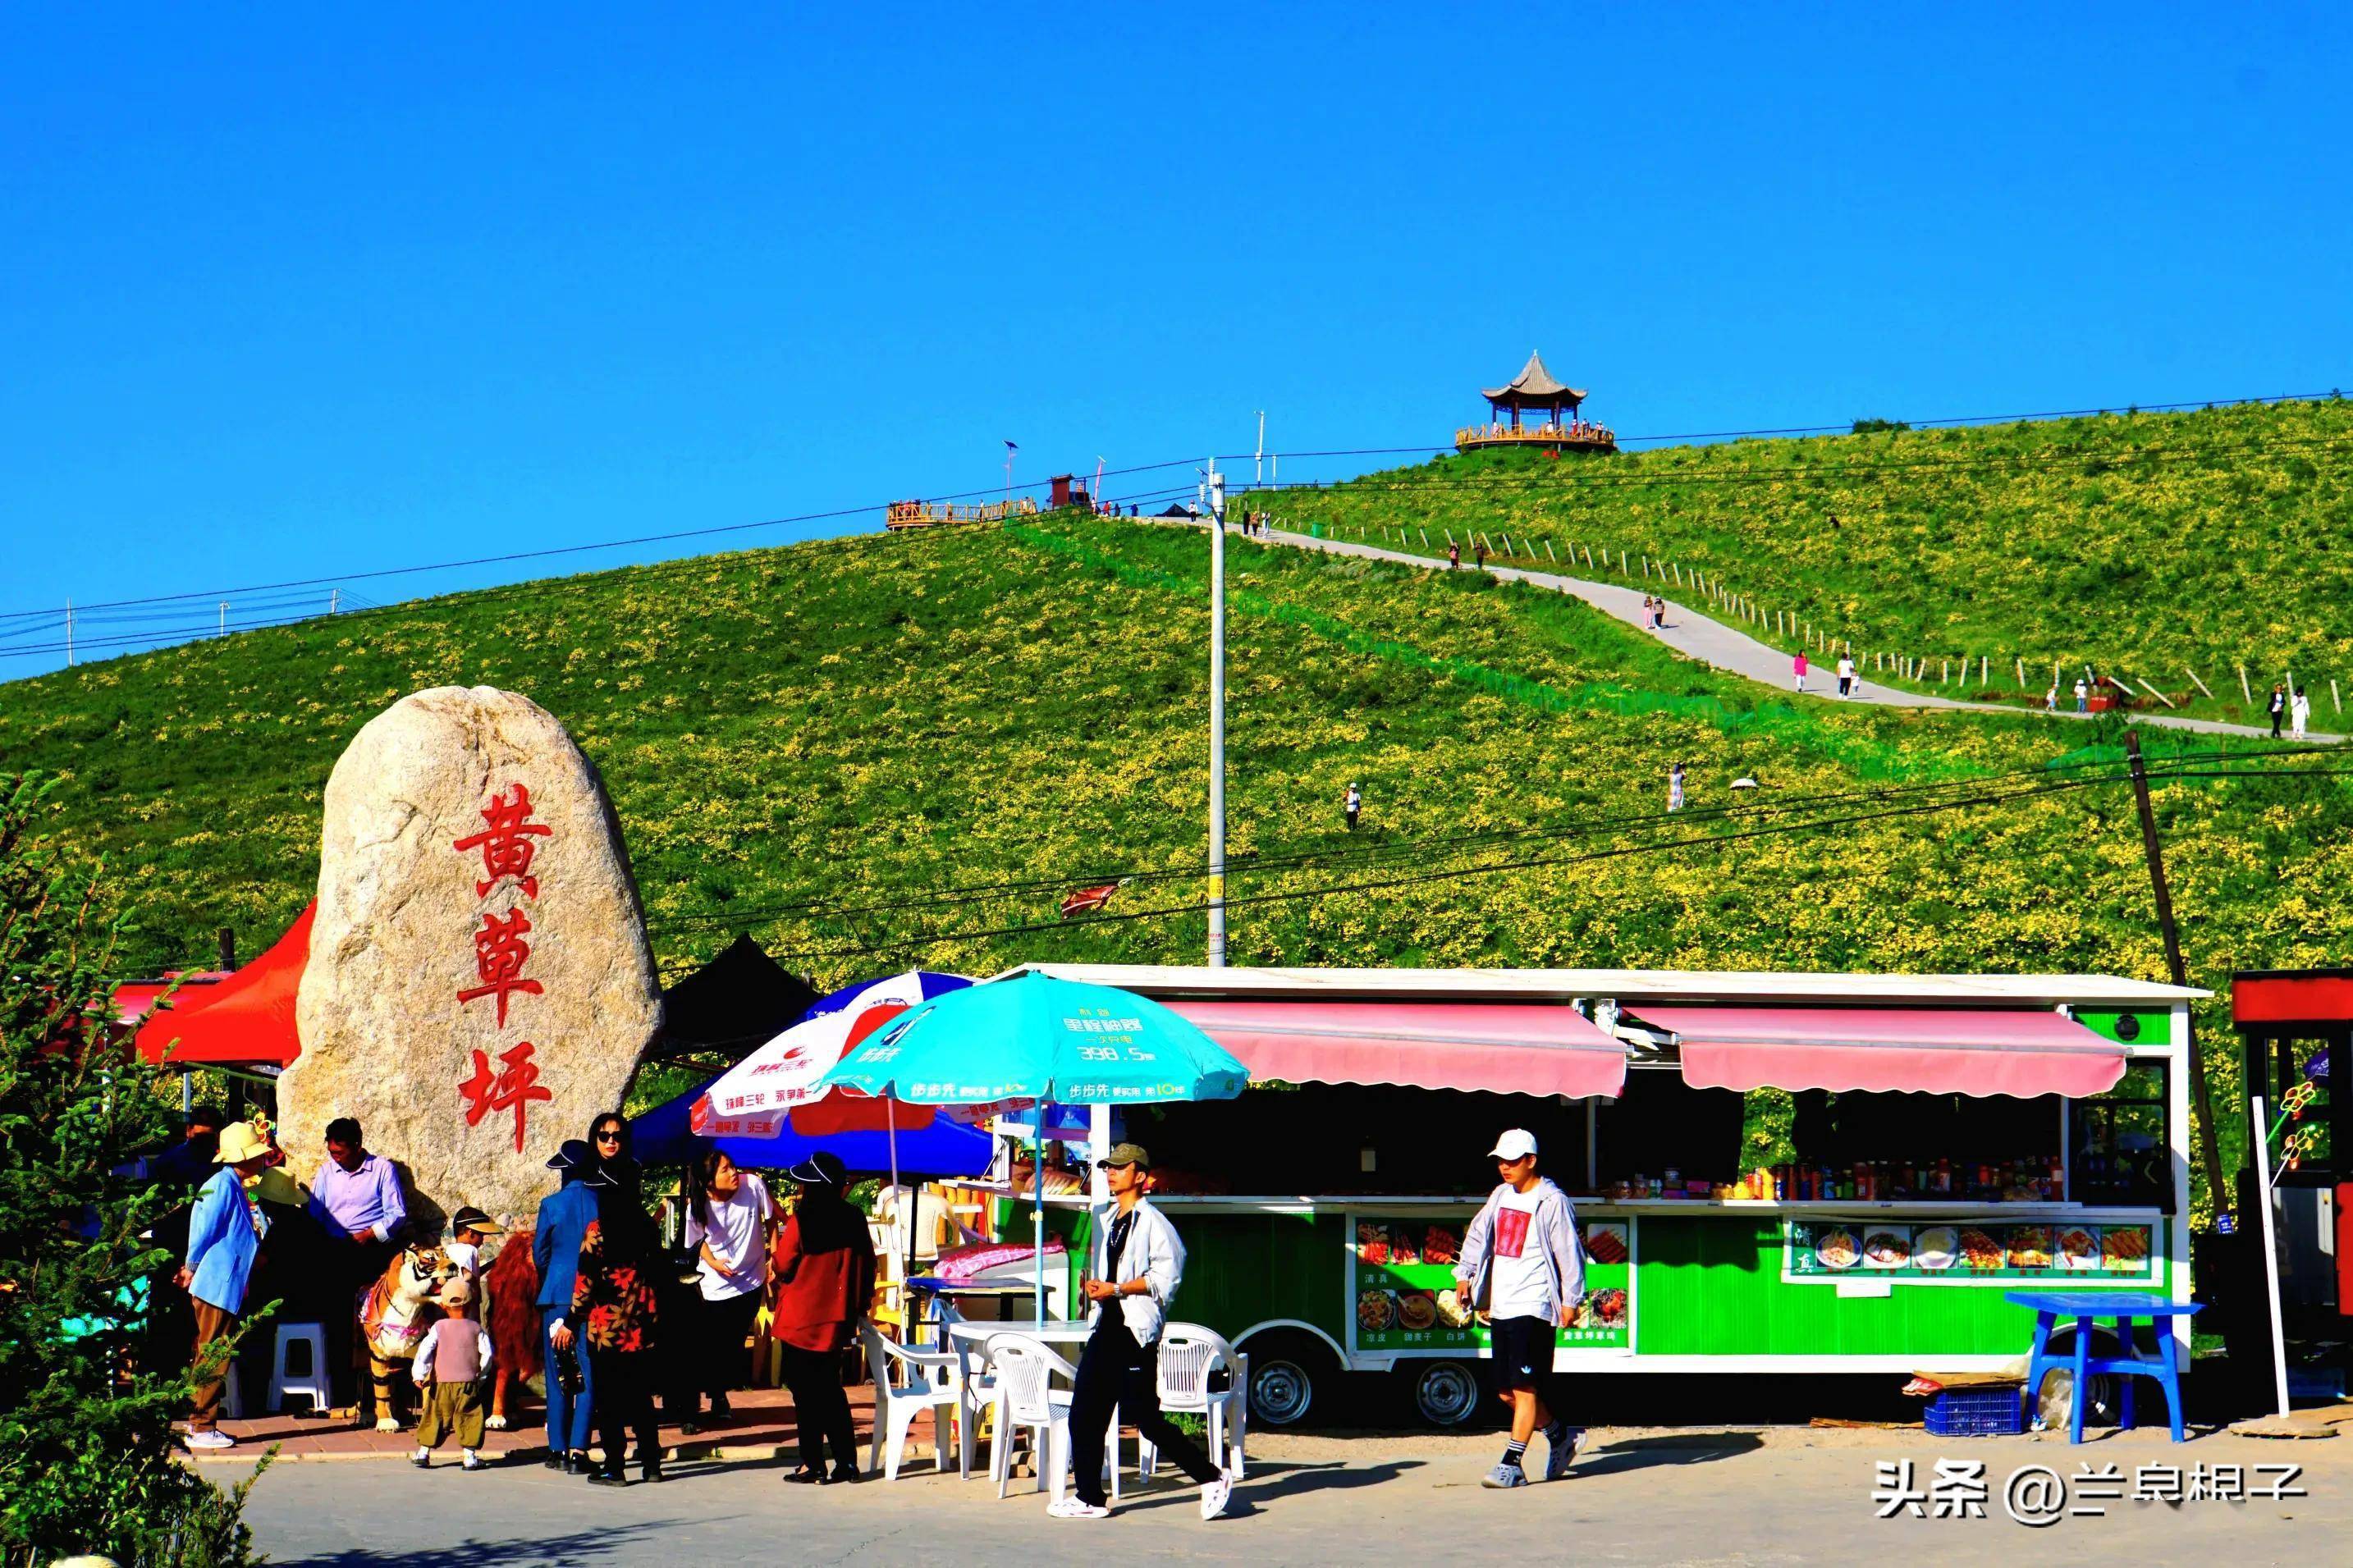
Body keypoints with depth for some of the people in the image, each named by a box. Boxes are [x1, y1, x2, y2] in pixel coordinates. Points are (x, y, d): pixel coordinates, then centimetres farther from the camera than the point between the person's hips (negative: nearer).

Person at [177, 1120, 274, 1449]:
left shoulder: (235, 1186, 15)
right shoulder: (223, 1185, -16)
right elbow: (204, 1231, -16)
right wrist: (192, 1270, -3)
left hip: (226, 1285, 10)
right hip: (217, 1284, -10)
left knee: (211, 1357, 14)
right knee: (214, 1360, -5)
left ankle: (199, 1423, 21)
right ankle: (202, 1428, 0)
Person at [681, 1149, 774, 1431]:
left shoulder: (753, 1185, -19)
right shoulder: (698, 1208, -18)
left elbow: (771, 1218, -2)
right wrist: (712, 1261, -16)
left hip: (750, 1280, 2)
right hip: (714, 1287, -2)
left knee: (734, 1346, 12)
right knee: (705, 1348, -3)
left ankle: (720, 1395, 35)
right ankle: (692, 1408, 10)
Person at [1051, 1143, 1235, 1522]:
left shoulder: (1152, 1222, -9)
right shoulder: (1104, 1219, 18)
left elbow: (1166, 1275, -17)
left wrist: (1117, 1289, -18)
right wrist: (1094, 1284, 10)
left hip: (1136, 1331, -9)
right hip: (1106, 1328, 9)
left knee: (1146, 1419, -8)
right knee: (1084, 1415, 5)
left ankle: (1212, 1478, 1)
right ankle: (1089, 1497, 12)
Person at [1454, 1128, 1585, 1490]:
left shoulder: (1552, 1202, -8)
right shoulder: (1501, 1196, 14)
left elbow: (1569, 1253, -9)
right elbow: (1479, 1235, 23)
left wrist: (1570, 1300, -11)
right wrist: (1465, 1274, 12)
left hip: (1533, 1307, -8)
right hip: (1500, 1308, 8)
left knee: (1524, 1388, -10)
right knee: (1507, 1392, 10)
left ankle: (1511, 1464, -10)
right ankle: (1560, 1435, 30)